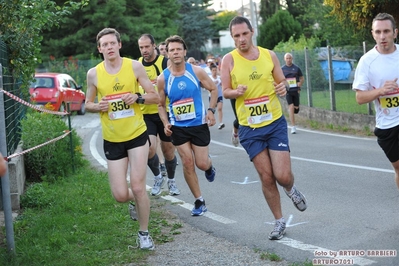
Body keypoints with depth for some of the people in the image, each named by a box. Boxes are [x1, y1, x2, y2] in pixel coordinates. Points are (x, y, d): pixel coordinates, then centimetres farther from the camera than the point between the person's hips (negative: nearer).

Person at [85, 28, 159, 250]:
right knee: (121, 195, -1)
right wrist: (97, 106, -13)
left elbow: (155, 97, 0)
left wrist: (138, 97, -20)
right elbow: (88, 104, 10)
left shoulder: (135, 66, -6)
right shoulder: (94, 73, -3)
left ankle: (144, 233, 15)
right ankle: (137, 200, 36)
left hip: (137, 135, -1)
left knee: (138, 187, -6)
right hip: (112, 140, 1)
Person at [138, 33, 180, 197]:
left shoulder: (165, 62, -6)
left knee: (168, 150, 8)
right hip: (146, 114, 1)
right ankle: (157, 176, 11)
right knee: (149, 148, -17)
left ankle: (171, 180, 33)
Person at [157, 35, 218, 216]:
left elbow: (213, 89, 5)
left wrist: (211, 110, -8)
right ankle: (199, 201, 14)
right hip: (178, 127, 1)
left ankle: (209, 167, 40)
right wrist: (166, 123, -9)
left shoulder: (196, 71, -8)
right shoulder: (163, 78, -6)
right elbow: (161, 105, 7)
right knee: (187, 163, -1)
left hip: (199, 124, -1)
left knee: (202, 164, 0)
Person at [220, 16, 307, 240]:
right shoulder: (229, 60, -5)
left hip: (275, 123, 1)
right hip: (249, 128, 0)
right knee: (266, 177, 3)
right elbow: (225, 91, -1)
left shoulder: (269, 55, 0)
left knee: (283, 176, -7)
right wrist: (236, 92, -23)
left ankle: (291, 190, 31)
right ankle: (280, 221, 21)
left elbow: (282, 82, 9)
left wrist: (284, 88, -14)